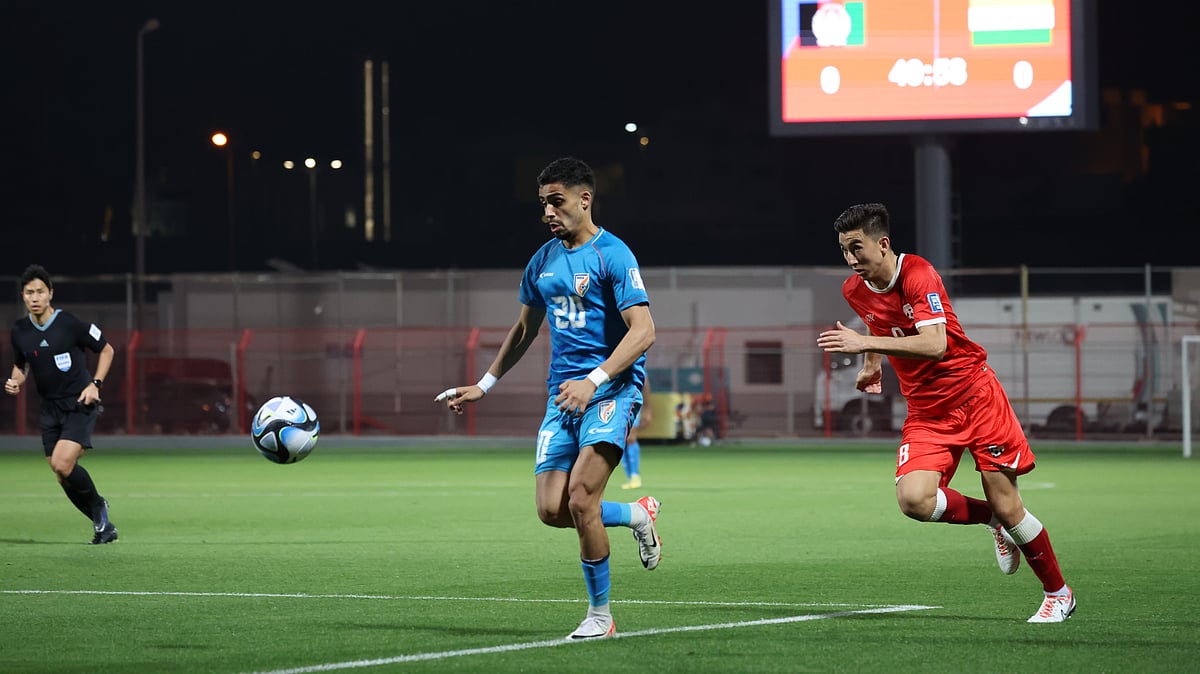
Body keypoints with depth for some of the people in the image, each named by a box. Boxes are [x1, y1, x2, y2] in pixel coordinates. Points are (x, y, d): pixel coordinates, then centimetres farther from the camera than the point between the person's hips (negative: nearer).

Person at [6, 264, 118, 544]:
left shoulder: (71, 324, -14)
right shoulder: (19, 331, 0)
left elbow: (106, 349, 0)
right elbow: (21, 365, 18)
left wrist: (95, 384, -11)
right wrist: (16, 382, -4)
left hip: (80, 405, -5)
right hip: (50, 408, 5)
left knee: (63, 463, -24)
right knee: (64, 478, 4)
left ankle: (97, 504, 4)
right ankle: (103, 524, 23)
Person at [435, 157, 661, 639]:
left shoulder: (613, 255, -9)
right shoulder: (543, 261, 13)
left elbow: (642, 331, -18)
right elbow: (524, 330, 27)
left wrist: (594, 379, -29)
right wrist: (483, 385, 25)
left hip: (610, 389, -7)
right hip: (562, 396, 7)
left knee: (580, 501, -18)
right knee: (551, 510, -4)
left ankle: (600, 615, -2)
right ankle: (639, 515, 23)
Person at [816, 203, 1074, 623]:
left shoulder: (918, 274, -19)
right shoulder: (855, 291, 1)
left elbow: (934, 344, -33)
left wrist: (866, 344, -37)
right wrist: (871, 366, 17)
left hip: (974, 395, -5)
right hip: (926, 411, 5)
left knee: (1006, 505, -4)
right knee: (913, 499, -21)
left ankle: (1058, 593, 17)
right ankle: (991, 520, 10)